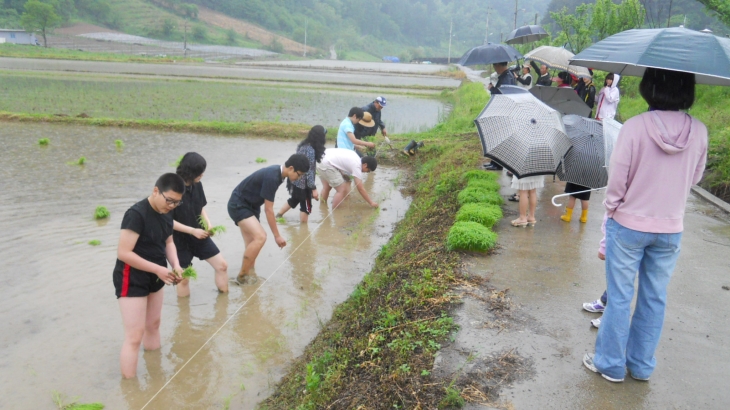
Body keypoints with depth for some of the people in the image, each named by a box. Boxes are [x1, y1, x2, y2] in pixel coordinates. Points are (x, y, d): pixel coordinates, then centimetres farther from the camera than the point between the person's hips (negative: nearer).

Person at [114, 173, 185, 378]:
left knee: (153, 325, 21)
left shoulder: (166, 214, 1)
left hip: (153, 278, 8)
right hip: (131, 279, -8)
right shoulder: (136, 214, -24)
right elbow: (123, 253, -26)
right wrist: (158, 269, -26)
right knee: (134, 336, -6)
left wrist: (176, 265, -8)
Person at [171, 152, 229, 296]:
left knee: (222, 265, 5)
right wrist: (193, 231, -22)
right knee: (183, 278, 5)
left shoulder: (197, 185, -5)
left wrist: (208, 224, -9)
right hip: (180, 240, -6)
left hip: (200, 236, 6)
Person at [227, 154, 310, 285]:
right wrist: (277, 235, -17)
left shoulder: (277, 173, 1)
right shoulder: (272, 177, -28)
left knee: (252, 243, 10)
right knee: (260, 237, -22)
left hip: (248, 206, 10)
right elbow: (268, 210, -23)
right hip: (238, 206, -10)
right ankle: (242, 276, -8)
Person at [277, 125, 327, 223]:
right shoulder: (311, 150, -25)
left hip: (295, 180, 9)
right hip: (303, 184, -9)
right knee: (305, 207, 7)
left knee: (293, 200, 29)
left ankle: (278, 216, 41)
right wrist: (313, 188, -20)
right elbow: (309, 171, -24)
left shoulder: (303, 145, 2)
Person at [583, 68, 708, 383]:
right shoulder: (698, 132, -7)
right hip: (671, 230, 4)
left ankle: (610, 364, 24)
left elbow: (616, 181, -14)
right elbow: (694, 178, 7)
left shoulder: (635, 127, -19)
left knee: (620, 297, 10)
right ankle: (641, 366, 31)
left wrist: (612, 212, 2)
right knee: (654, 299, 17)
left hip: (629, 225, -3)